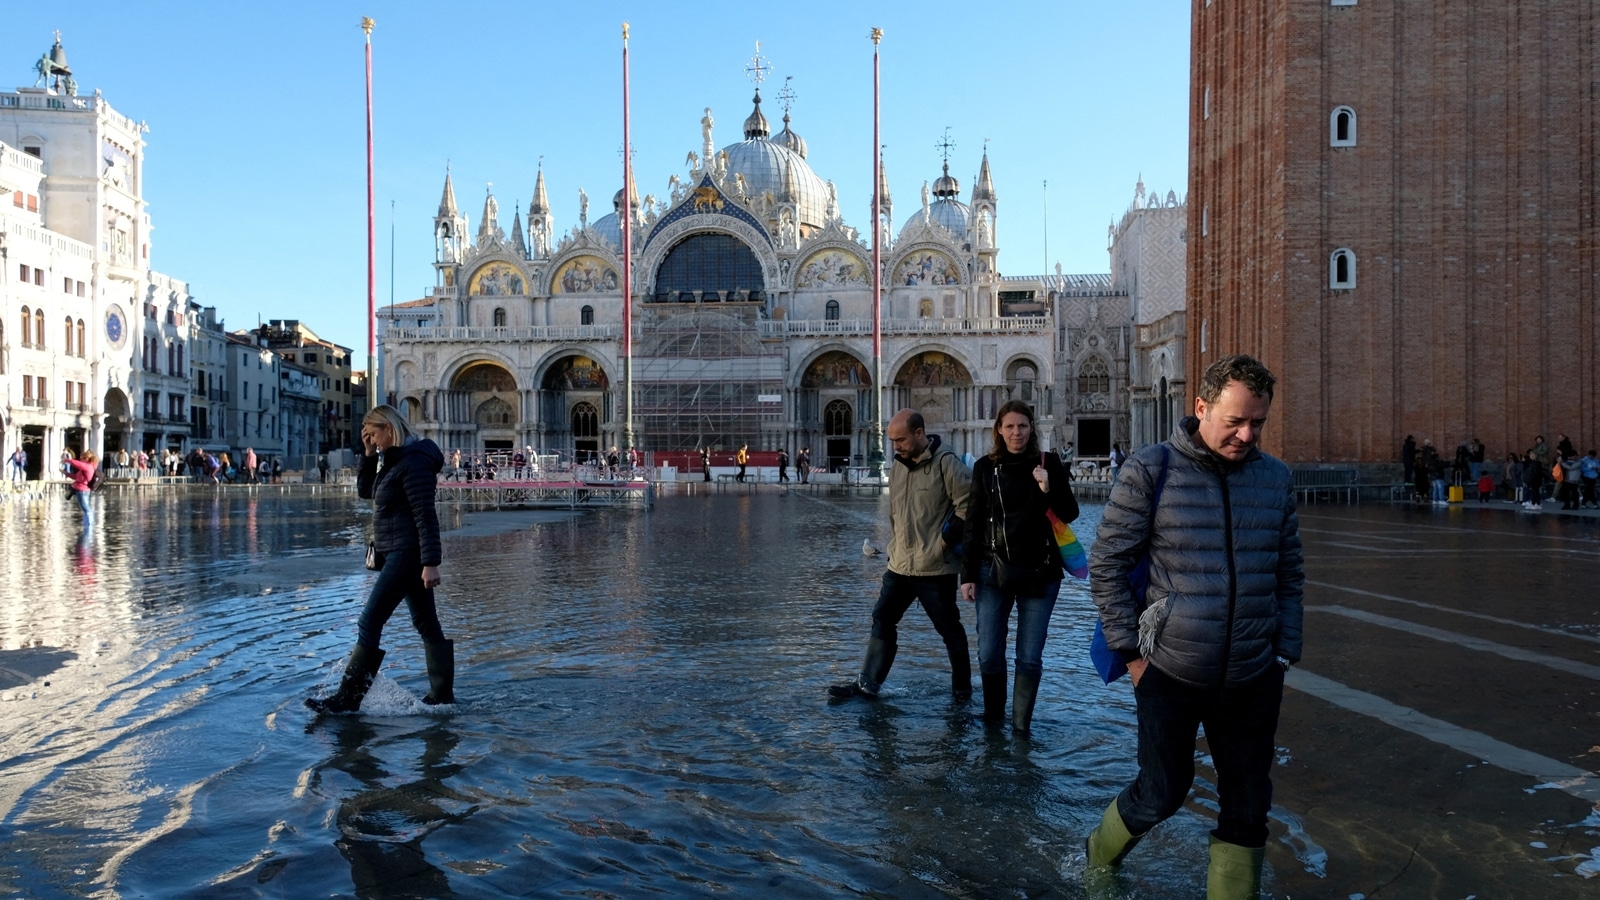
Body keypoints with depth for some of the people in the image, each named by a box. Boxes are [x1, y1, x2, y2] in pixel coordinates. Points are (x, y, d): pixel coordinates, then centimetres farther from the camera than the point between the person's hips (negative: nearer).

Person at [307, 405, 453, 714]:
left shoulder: (414, 462, -17)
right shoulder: (395, 459, 14)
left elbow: (426, 516, -21)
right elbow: (365, 491, 23)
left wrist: (431, 563, -25)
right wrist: (368, 455, 9)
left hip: (406, 554, -11)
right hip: (400, 553, 11)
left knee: (369, 623, -6)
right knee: (427, 624, 11)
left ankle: (348, 698, 0)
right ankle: (442, 696, 17)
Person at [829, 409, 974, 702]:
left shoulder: (945, 462, -13)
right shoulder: (897, 466, 11)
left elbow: (968, 505, -16)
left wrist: (947, 538, -13)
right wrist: (894, 551, 16)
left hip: (935, 568, -7)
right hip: (899, 565, 7)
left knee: (949, 629, 6)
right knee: (882, 620, 10)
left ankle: (963, 688, 22)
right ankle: (868, 683, 20)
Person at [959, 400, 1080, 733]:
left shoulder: (1049, 464, -1)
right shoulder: (985, 467, 1)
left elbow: (1070, 514, 1)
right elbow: (974, 524, 3)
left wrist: (1049, 490, -18)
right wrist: (968, 575, 0)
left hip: (1040, 573, -1)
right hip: (994, 571, 1)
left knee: (1030, 656, 4)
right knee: (989, 654, 2)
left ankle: (1021, 725, 18)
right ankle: (992, 715, 24)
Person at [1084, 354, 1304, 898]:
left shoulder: (1276, 478, 3)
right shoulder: (1151, 471, -10)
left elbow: (1289, 574, 11)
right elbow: (1106, 564, -7)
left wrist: (1285, 654, 7)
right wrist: (1131, 652, -7)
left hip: (1254, 679, 4)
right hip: (1170, 672, -3)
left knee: (1248, 803, 10)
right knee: (1163, 792, 9)